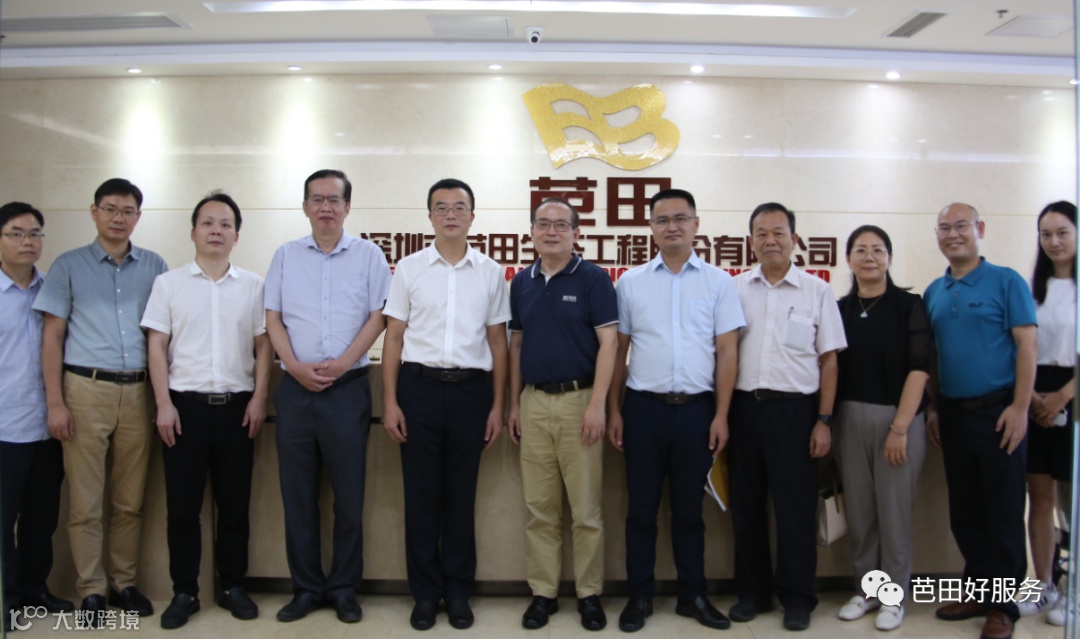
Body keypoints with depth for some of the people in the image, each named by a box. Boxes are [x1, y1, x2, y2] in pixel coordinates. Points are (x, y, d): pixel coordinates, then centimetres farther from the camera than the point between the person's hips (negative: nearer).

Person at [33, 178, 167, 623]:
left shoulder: (154, 266, 10)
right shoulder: (69, 266, 5)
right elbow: (52, 336, 3)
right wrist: (55, 402, -4)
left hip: (137, 391, 2)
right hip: (86, 389, -2)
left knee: (129, 501, 8)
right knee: (85, 501, 2)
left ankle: (124, 583, 20)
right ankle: (91, 590, 14)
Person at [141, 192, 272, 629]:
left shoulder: (253, 286, 7)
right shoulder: (169, 283, 4)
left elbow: (263, 346, 6)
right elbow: (157, 346, 1)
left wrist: (258, 399, -2)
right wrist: (164, 404, -6)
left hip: (237, 407, 1)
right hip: (185, 405, -1)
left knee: (234, 503, 7)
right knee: (183, 505, 5)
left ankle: (233, 586, 20)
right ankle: (184, 592, 17)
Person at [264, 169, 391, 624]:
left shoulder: (368, 256, 4)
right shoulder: (286, 256, 10)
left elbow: (377, 317, -1)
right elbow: (273, 319, 7)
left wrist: (340, 364, -11)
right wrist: (296, 366, -8)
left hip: (348, 386, -2)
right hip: (295, 386, 2)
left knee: (349, 494, 3)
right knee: (297, 493, 7)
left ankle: (344, 589, 16)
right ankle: (306, 587, 20)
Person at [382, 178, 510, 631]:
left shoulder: (490, 272, 7)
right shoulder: (409, 268, 5)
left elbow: (498, 342, 8)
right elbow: (394, 337, 4)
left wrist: (497, 406, 3)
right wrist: (390, 402, -3)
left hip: (471, 389, 1)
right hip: (419, 386, 0)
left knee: (461, 495, 8)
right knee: (421, 493, 5)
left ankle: (458, 592, 22)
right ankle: (425, 593, 19)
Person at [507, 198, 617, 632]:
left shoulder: (593, 279, -3)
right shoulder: (522, 282, 10)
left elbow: (608, 343, -8)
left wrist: (597, 405, -15)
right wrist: (514, 404, 11)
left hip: (578, 400, -4)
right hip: (534, 402, 4)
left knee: (587, 508, 3)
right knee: (540, 509, 9)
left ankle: (589, 594, 17)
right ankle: (543, 592, 20)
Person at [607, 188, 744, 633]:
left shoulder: (718, 282, 3)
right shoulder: (631, 282, 4)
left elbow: (727, 352, 1)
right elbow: (617, 350, 6)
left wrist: (721, 415, -4)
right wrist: (613, 410, 2)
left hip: (697, 408, 0)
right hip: (644, 407, 0)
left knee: (689, 508, 11)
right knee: (641, 508, 8)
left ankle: (693, 595, 25)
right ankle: (639, 596, 21)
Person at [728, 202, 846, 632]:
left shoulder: (817, 292, 1)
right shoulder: (735, 289, 6)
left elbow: (828, 360, 1)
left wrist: (824, 421, -5)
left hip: (795, 408, -2)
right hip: (744, 405, 2)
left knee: (796, 507, 4)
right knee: (746, 504, 11)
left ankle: (797, 597, 19)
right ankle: (752, 591, 25)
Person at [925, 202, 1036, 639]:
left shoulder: (1006, 281, -4)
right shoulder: (934, 292, 10)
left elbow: (1026, 345, -9)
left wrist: (1019, 408, -15)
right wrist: (933, 408, 9)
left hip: (997, 411, -5)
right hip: (953, 414, 5)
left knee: (1003, 512, 3)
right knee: (964, 512, 12)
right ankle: (977, 591, 26)